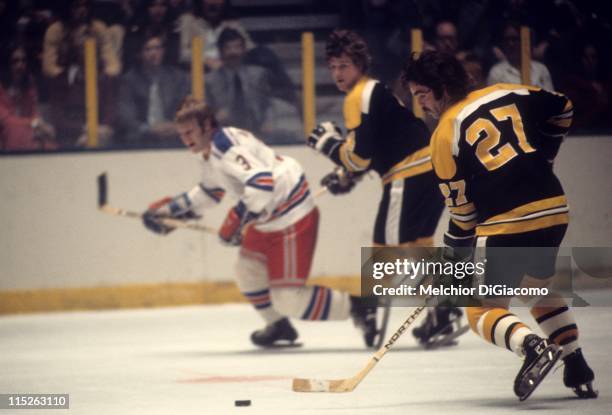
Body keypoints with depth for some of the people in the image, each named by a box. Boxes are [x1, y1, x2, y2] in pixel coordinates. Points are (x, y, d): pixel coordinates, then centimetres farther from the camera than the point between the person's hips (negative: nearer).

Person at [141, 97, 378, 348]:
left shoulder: (226, 148, -25)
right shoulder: (209, 153, 10)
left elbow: (262, 184, -37)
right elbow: (209, 193, 27)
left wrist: (237, 219, -36)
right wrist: (171, 209, 25)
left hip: (293, 218, -11)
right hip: (266, 221, 11)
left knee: (288, 298, -12)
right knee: (248, 274, 20)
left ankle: (355, 307, 1)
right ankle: (278, 327, 38)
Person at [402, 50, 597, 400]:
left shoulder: (446, 134, -2)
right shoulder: (506, 94, 11)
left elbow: (462, 207, 0)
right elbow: (562, 109, 22)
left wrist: (455, 253, 13)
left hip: (506, 225, -6)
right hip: (555, 212, 7)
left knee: (484, 311, 3)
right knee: (541, 288, 31)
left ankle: (533, 347, -26)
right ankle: (578, 370, 23)